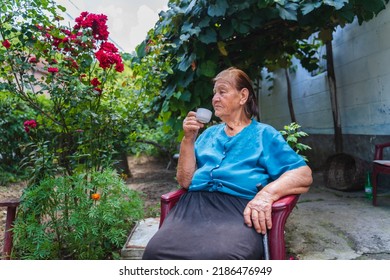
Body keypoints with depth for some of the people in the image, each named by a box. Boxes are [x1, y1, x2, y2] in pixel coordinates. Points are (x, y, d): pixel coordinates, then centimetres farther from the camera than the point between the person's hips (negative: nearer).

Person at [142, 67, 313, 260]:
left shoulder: (264, 134, 14)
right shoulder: (209, 133, 25)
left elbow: (304, 175, 2)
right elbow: (185, 181, 17)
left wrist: (267, 193, -17)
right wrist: (188, 139, 5)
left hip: (239, 207, -3)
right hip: (196, 202, 4)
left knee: (220, 256, -38)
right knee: (156, 250, -28)